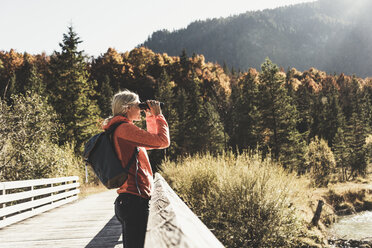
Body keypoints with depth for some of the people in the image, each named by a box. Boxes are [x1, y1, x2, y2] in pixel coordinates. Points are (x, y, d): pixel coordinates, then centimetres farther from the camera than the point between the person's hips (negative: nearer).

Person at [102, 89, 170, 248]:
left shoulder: (121, 129, 20)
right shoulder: (125, 128, -12)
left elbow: (152, 140, 33)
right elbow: (163, 141, -14)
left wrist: (151, 117, 24)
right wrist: (157, 115, -1)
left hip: (127, 200, 11)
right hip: (135, 200, -11)